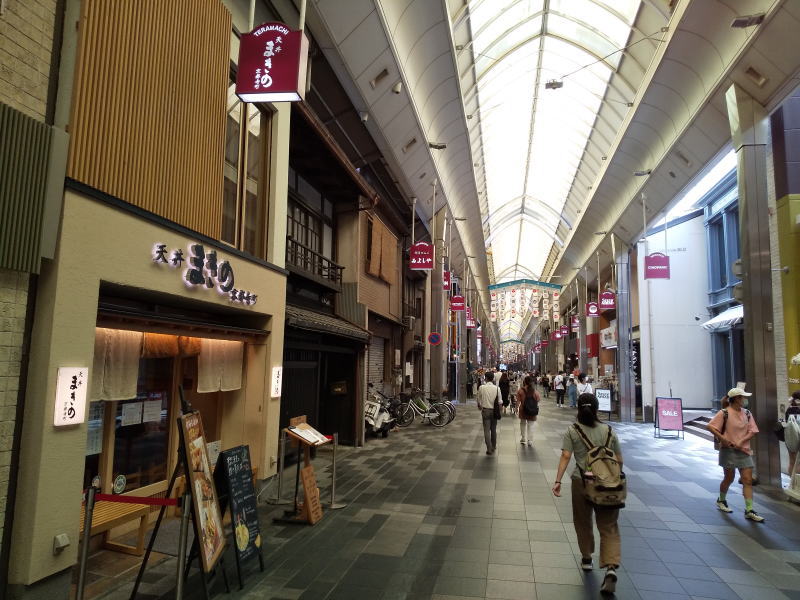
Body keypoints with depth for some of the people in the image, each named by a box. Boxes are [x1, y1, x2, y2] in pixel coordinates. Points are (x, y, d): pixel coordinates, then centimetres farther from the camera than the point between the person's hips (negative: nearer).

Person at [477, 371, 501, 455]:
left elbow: (479, 400, 1)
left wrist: (479, 407, 20)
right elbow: (500, 401, -5)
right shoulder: (497, 388, -8)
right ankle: (493, 447, 30)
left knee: (487, 430, 3)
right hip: (494, 410, 2)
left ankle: (489, 449, 1)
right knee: (493, 429, 17)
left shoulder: (482, 388, -9)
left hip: (485, 410, -2)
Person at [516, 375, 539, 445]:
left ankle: (523, 439, 26)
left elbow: (518, 401, -8)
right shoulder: (535, 391, -6)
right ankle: (530, 441, 9)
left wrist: (517, 408, 2)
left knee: (523, 424, 19)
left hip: (523, 410, 0)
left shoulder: (520, 390, -10)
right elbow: (537, 401, 0)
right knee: (530, 425, 7)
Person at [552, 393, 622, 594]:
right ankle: (611, 568, -10)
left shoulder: (572, 431, -4)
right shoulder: (609, 430, 1)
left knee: (583, 522, 18)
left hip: (581, 482, 0)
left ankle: (586, 558, 34)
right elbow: (619, 460, 4)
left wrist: (557, 481, -12)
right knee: (609, 526, 5)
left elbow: (565, 457, -12)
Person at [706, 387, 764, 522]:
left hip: (744, 450, 4)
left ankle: (749, 510, 2)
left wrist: (741, 441, -11)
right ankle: (721, 500, 31)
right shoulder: (724, 413, -11)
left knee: (748, 480, -2)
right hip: (729, 450, -4)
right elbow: (710, 426, -14)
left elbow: (752, 431, 3)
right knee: (729, 478, 8)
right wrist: (723, 439, -18)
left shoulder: (747, 413, 4)